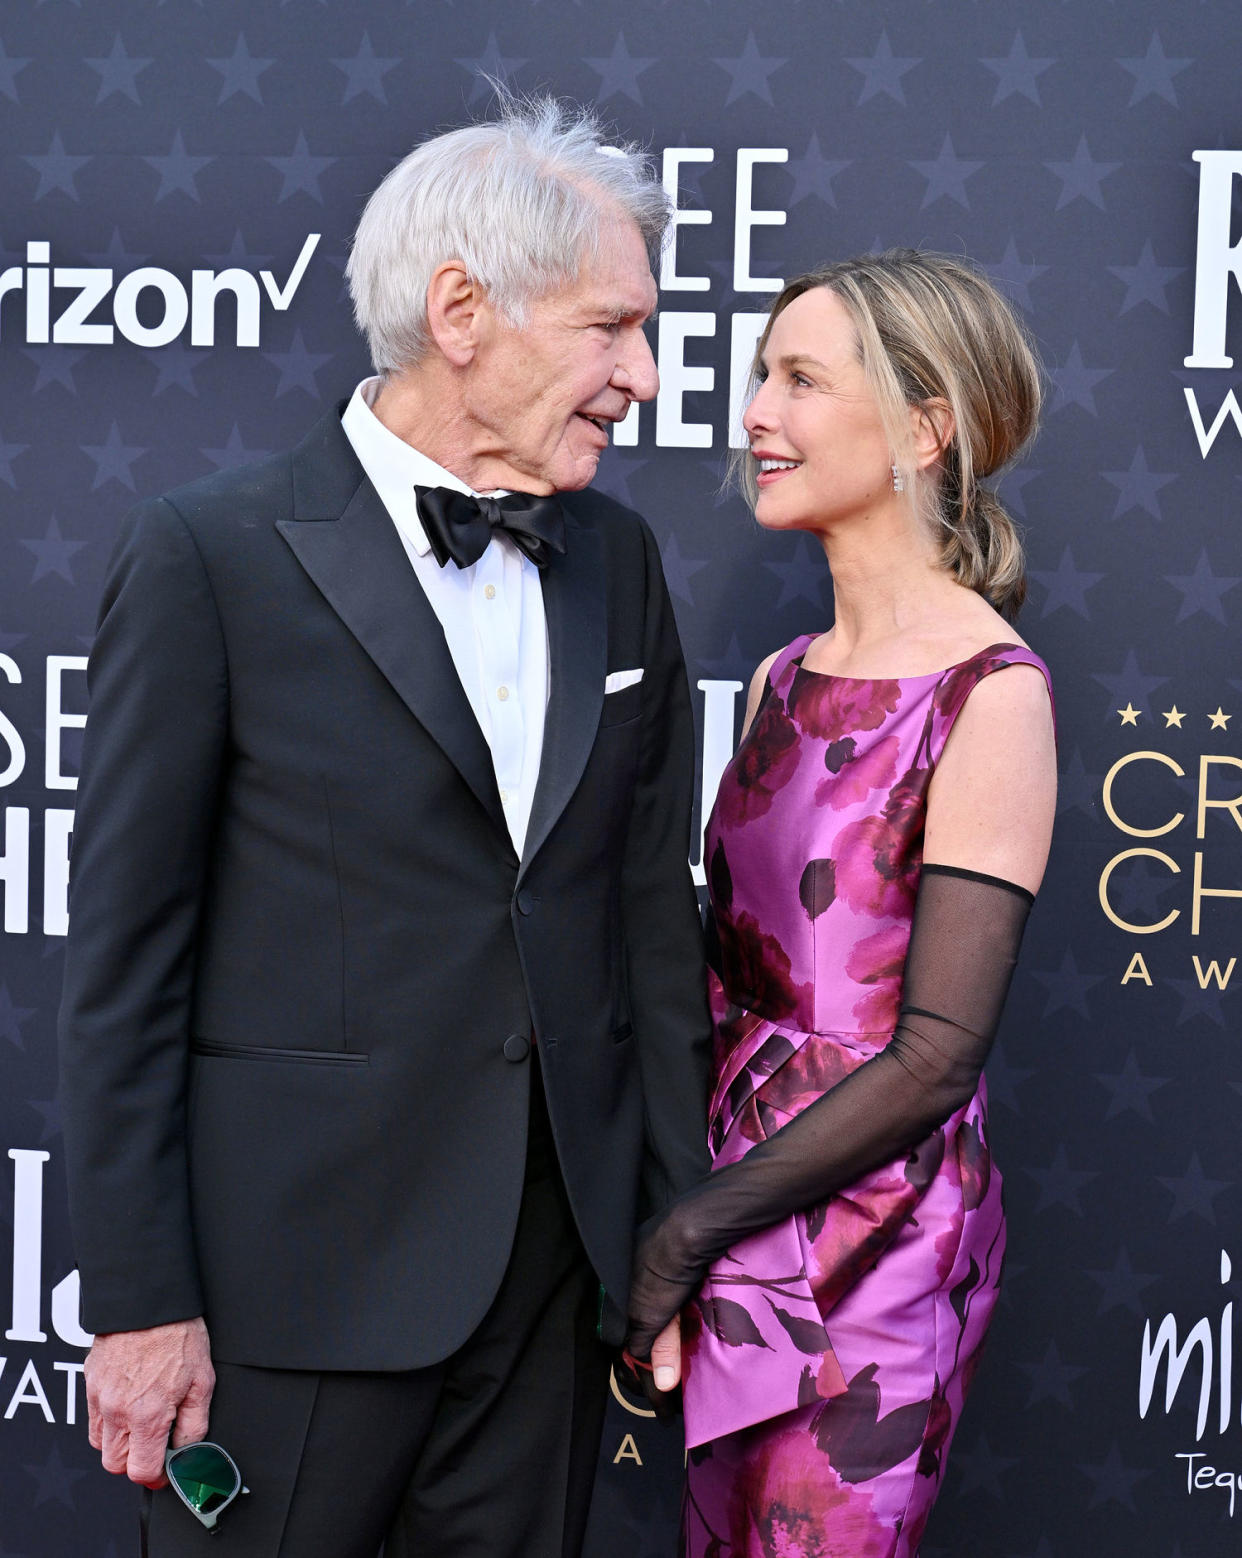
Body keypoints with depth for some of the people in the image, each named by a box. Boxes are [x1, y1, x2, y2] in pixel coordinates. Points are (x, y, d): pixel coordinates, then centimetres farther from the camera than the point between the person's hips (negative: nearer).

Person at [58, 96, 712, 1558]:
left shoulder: (617, 561, 9)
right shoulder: (212, 554, -7)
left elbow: (653, 905, 12)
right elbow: (124, 956, -8)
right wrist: (137, 1303, -10)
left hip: (556, 1265, 5)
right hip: (300, 1273, -5)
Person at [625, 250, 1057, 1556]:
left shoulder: (991, 694, -14)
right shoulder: (783, 680, 8)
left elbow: (938, 1055, -17)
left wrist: (692, 1227, -13)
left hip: (873, 1238, -6)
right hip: (736, 1223, 7)